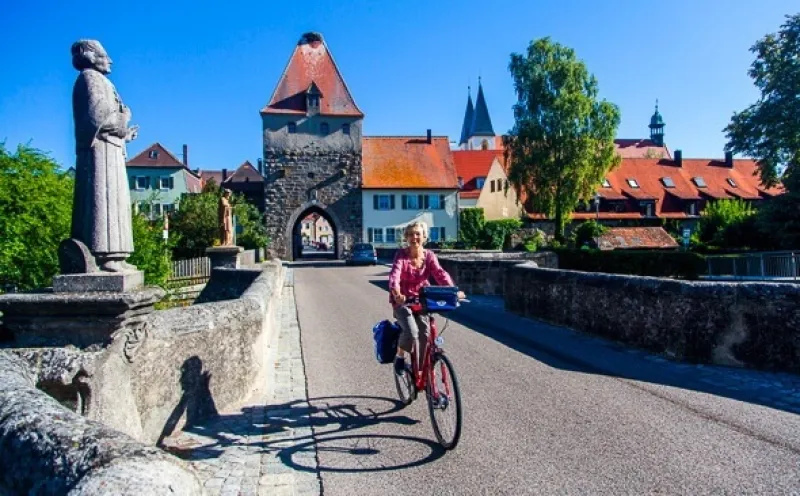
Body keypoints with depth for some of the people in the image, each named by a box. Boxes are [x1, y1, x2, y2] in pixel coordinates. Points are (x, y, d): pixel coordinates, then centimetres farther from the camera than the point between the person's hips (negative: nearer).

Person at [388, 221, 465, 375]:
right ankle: (400, 357, 5)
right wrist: (396, 293, -49)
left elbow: (440, 273, -17)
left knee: (424, 334, -10)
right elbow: (395, 273, -29)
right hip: (403, 300, -3)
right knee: (411, 331, -24)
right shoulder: (401, 254, -12)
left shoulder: (429, 256, -4)